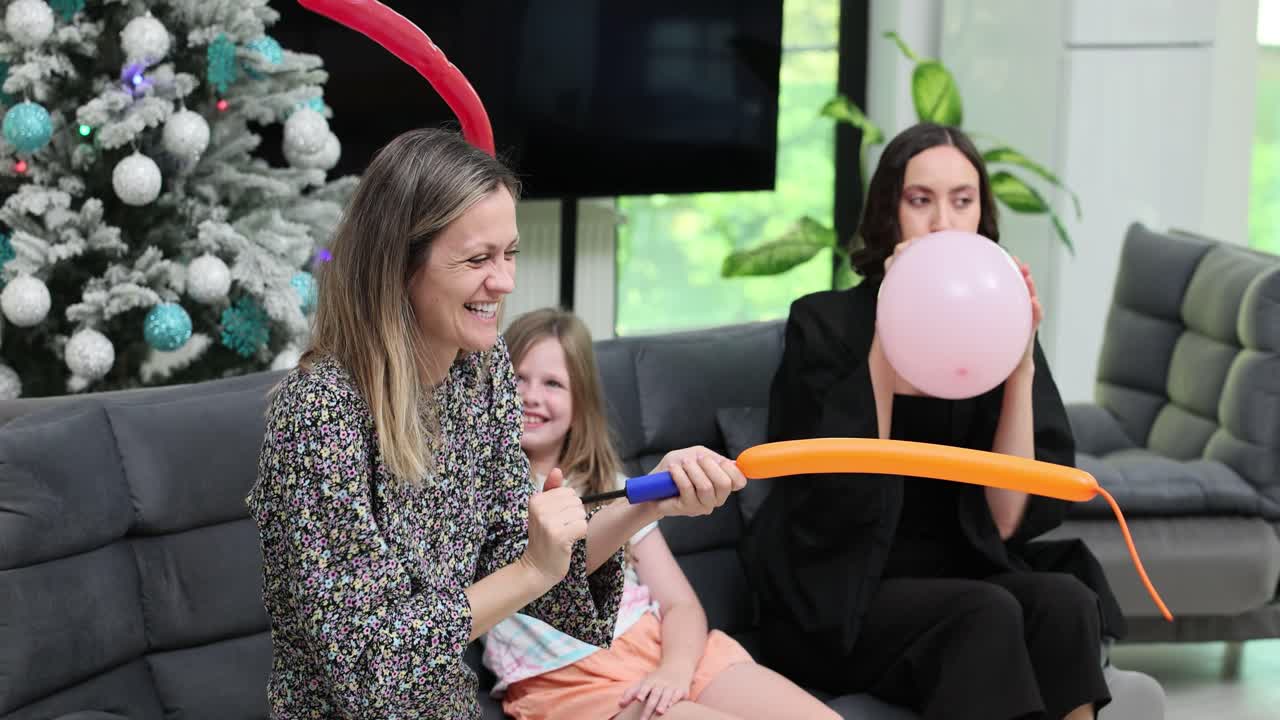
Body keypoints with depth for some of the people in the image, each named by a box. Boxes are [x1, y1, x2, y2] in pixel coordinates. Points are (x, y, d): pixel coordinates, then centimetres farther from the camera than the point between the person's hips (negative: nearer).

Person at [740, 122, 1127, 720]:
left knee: (1064, 601, -28)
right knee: (988, 616, -32)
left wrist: (1021, 365, -14)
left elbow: (1006, 519, -5)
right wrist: (887, 341, -18)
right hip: (838, 604, -4)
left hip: (958, 576, 4)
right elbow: (846, 502, -16)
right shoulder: (825, 324, -6)